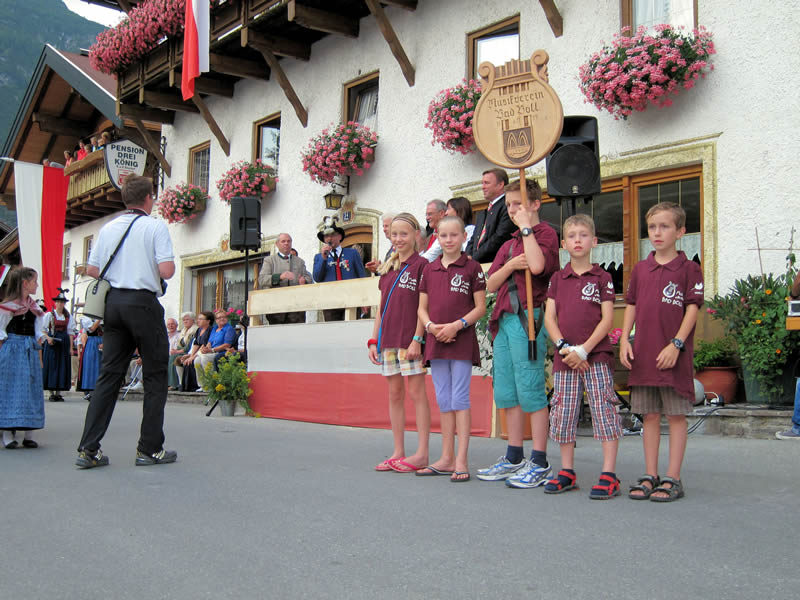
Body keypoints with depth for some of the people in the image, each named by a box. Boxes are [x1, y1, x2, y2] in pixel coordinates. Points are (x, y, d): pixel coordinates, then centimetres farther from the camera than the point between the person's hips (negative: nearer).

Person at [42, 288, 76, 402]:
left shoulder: (68, 316, 10)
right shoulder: (49, 314, 3)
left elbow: (70, 332, 9)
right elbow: (43, 329, 1)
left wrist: (71, 347, 3)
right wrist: (48, 338, -16)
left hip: (64, 342, 3)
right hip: (52, 342, -3)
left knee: (63, 366, 0)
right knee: (51, 366, -4)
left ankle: (59, 392, 5)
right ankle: (51, 393, -1)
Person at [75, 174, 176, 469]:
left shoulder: (108, 228, 11)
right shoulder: (156, 226, -5)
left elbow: (91, 270, 10)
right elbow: (166, 270, -14)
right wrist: (170, 265, 8)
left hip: (113, 302, 6)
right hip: (144, 303, -5)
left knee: (109, 374, 7)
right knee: (155, 376, 3)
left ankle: (89, 448, 3)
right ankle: (150, 449, 4)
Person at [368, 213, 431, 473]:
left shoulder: (421, 265, -4)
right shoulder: (387, 269, 16)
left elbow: (423, 306, -9)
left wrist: (417, 339, -15)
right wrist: (373, 340, 12)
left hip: (410, 339, -7)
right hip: (388, 340, 7)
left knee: (416, 392, -3)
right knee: (394, 394, 9)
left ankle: (421, 454, 2)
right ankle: (398, 453, 15)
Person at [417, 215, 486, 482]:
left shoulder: (472, 267, -2)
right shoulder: (429, 270, 11)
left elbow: (480, 307, -4)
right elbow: (422, 308, 12)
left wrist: (456, 325, -16)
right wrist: (431, 326, -7)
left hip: (462, 341, -5)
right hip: (435, 341, 5)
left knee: (460, 399, -5)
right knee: (444, 401, 10)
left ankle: (461, 460, 0)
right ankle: (447, 458, 17)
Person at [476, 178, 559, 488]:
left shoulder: (545, 233, -2)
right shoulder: (508, 244, 21)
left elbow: (537, 265, -23)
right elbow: (491, 284, 13)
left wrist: (526, 227, -13)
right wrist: (510, 265, -5)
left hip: (528, 319, -8)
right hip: (504, 320, 8)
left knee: (530, 391, -6)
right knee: (507, 393, 11)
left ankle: (539, 463, 1)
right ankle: (514, 459, 20)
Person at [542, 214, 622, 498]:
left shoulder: (602, 277, 1)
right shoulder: (557, 279, 11)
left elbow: (607, 319, -5)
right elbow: (549, 317, 6)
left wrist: (583, 349, -13)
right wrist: (564, 347, -9)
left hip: (597, 355, -4)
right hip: (564, 357, 4)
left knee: (604, 411, -6)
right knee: (563, 412, 7)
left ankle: (609, 475, -2)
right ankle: (567, 472, 18)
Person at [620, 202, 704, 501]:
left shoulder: (689, 268, -1)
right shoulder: (640, 269, 11)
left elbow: (692, 310, -6)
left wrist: (676, 344, -14)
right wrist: (624, 340, 3)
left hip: (673, 354, -4)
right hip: (643, 353, 4)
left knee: (676, 415, 2)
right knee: (649, 415, 10)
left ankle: (672, 478, 9)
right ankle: (650, 476, 18)